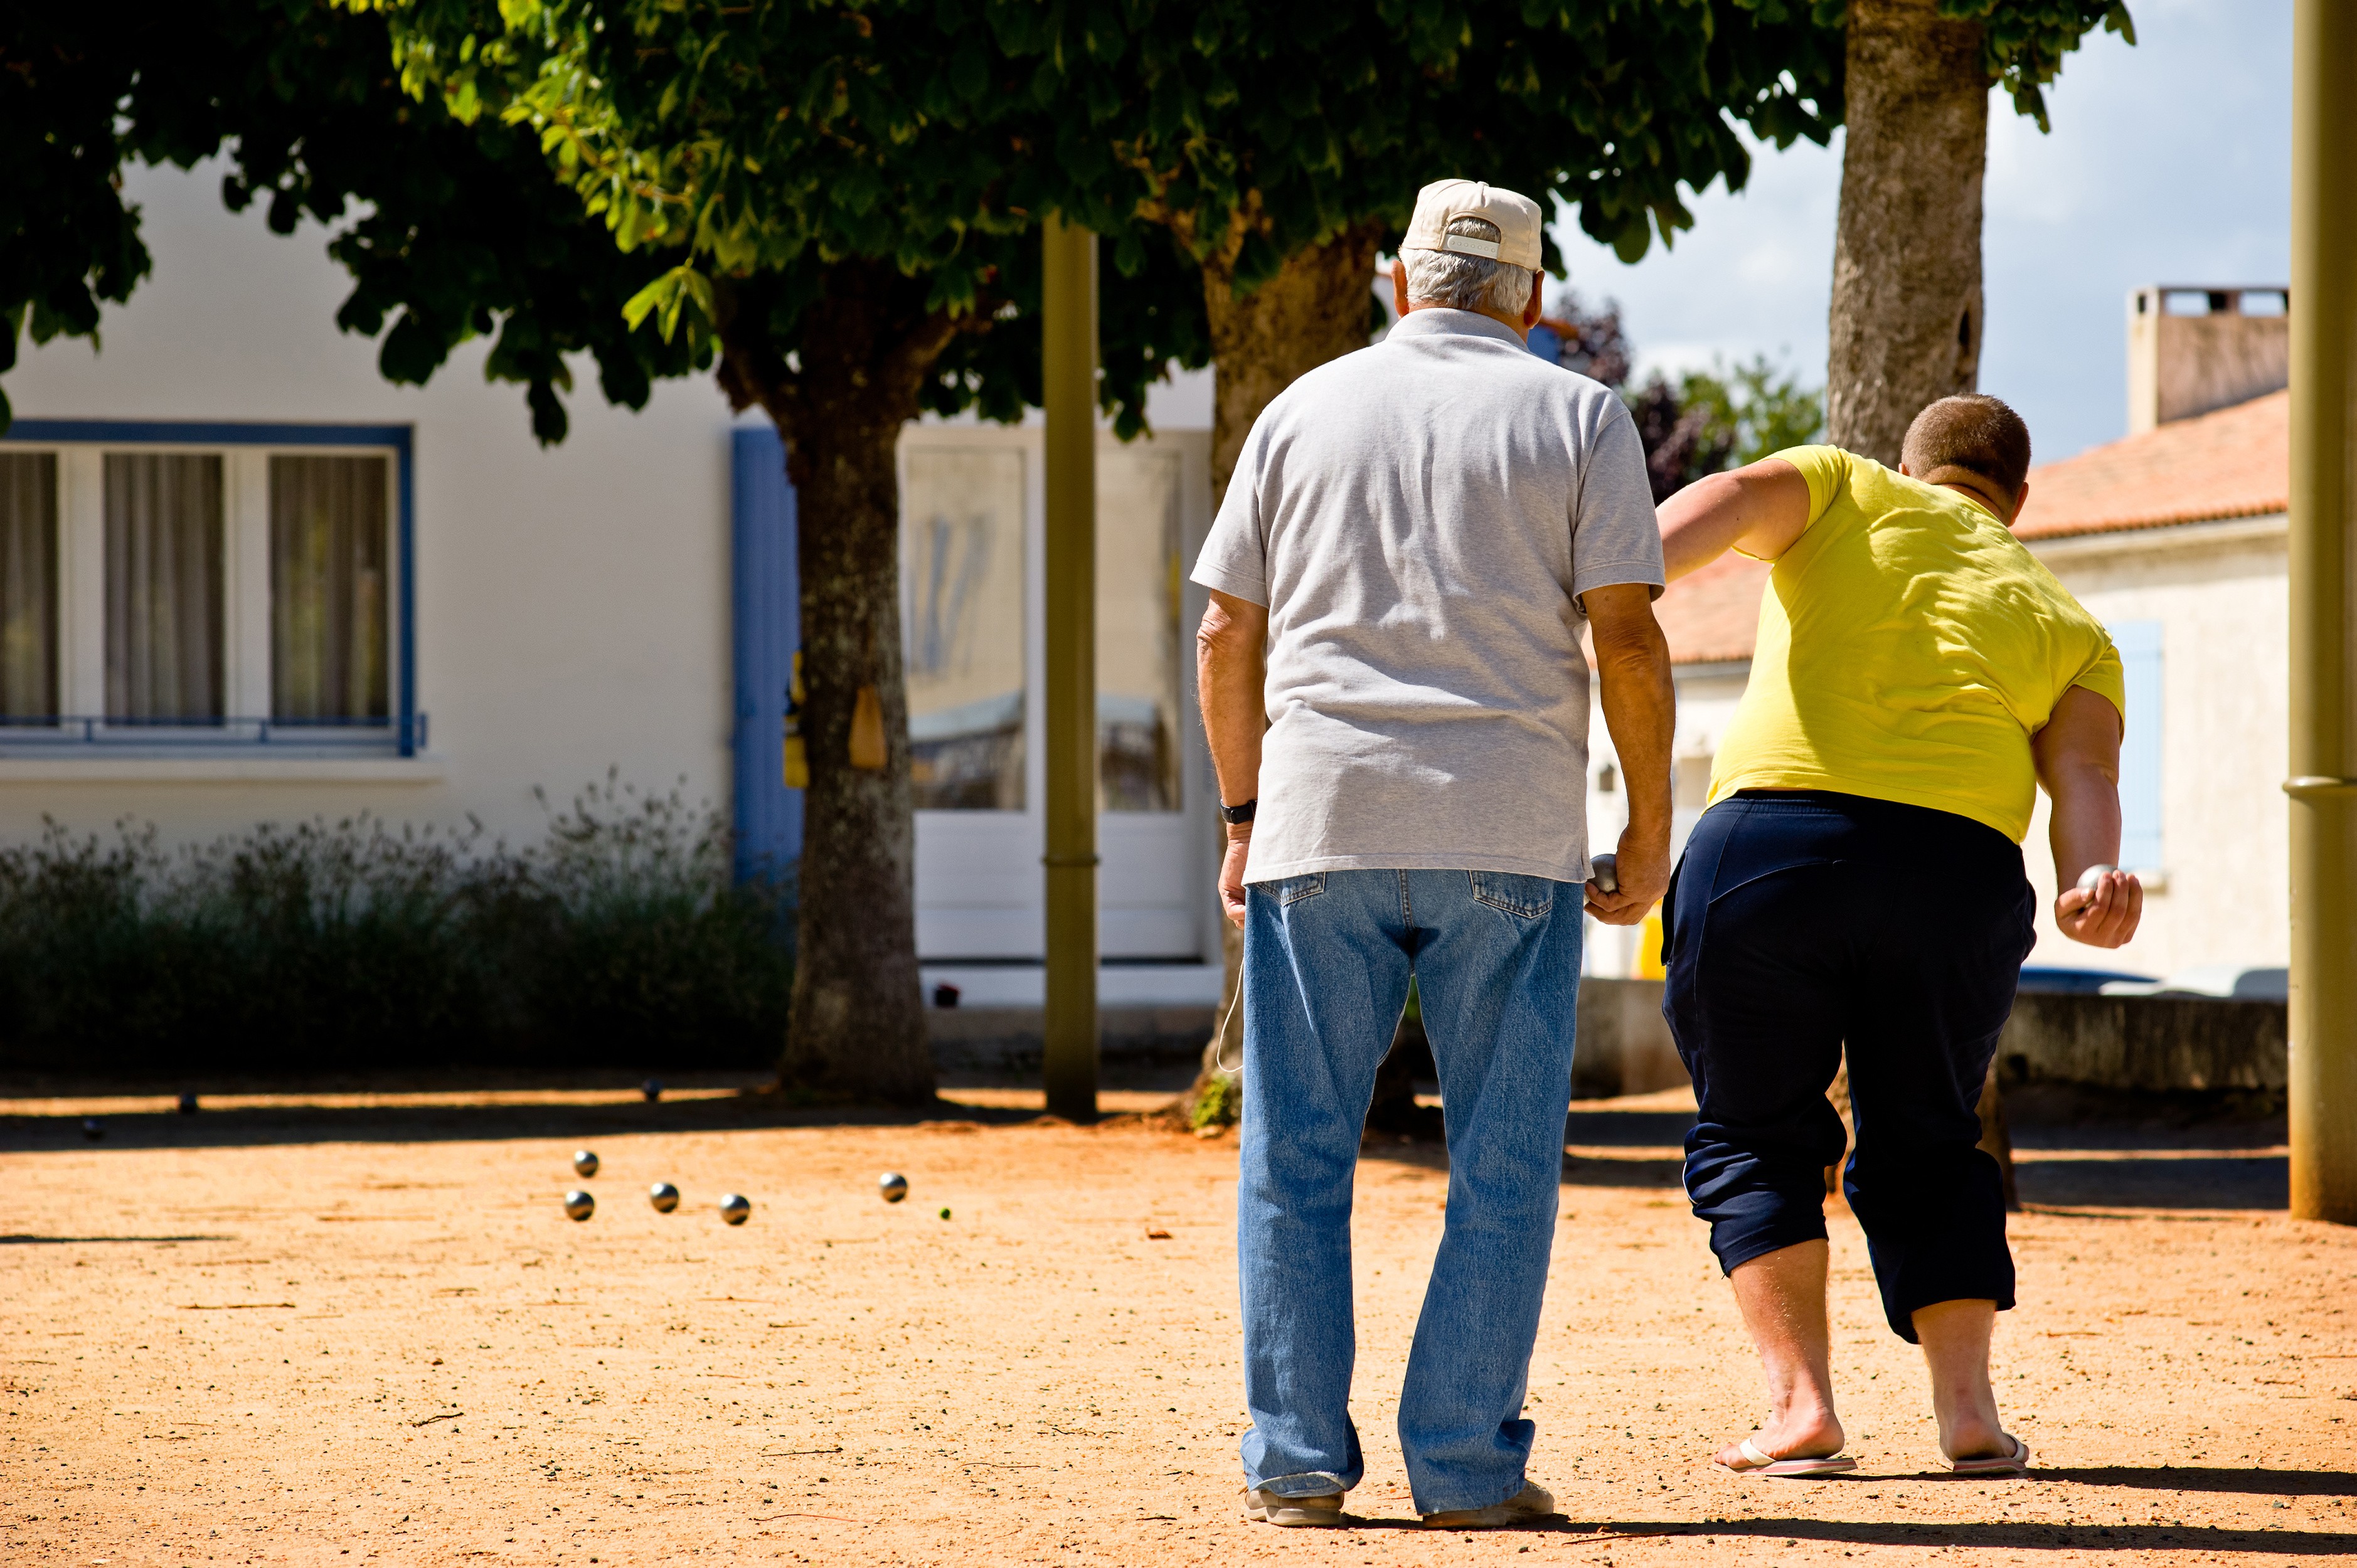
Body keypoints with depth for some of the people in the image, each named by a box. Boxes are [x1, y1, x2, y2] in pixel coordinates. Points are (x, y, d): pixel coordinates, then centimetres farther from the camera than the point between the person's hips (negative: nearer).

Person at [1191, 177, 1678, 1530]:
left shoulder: (1306, 409, 12)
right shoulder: (1577, 417, 6)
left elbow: (1226, 635, 10)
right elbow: (1628, 634, -3)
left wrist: (1244, 813, 18)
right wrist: (1651, 832, 3)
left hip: (1322, 817, 2)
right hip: (1511, 830, -1)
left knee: (1298, 1154, 6)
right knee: (1504, 1161, 4)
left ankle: (1298, 1460, 4)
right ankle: (1468, 1463, 0)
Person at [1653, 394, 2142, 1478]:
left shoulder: (1847, 491, 20)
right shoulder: (2069, 627, 25)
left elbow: (1731, 501, -1)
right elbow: (2083, 769, 6)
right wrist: (2094, 879, -10)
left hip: (1770, 844, -2)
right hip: (1961, 868, 2)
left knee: (1754, 1137, 13)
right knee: (1924, 1146, 20)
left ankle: (1799, 1402, 1)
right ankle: (1966, 1406, 7)